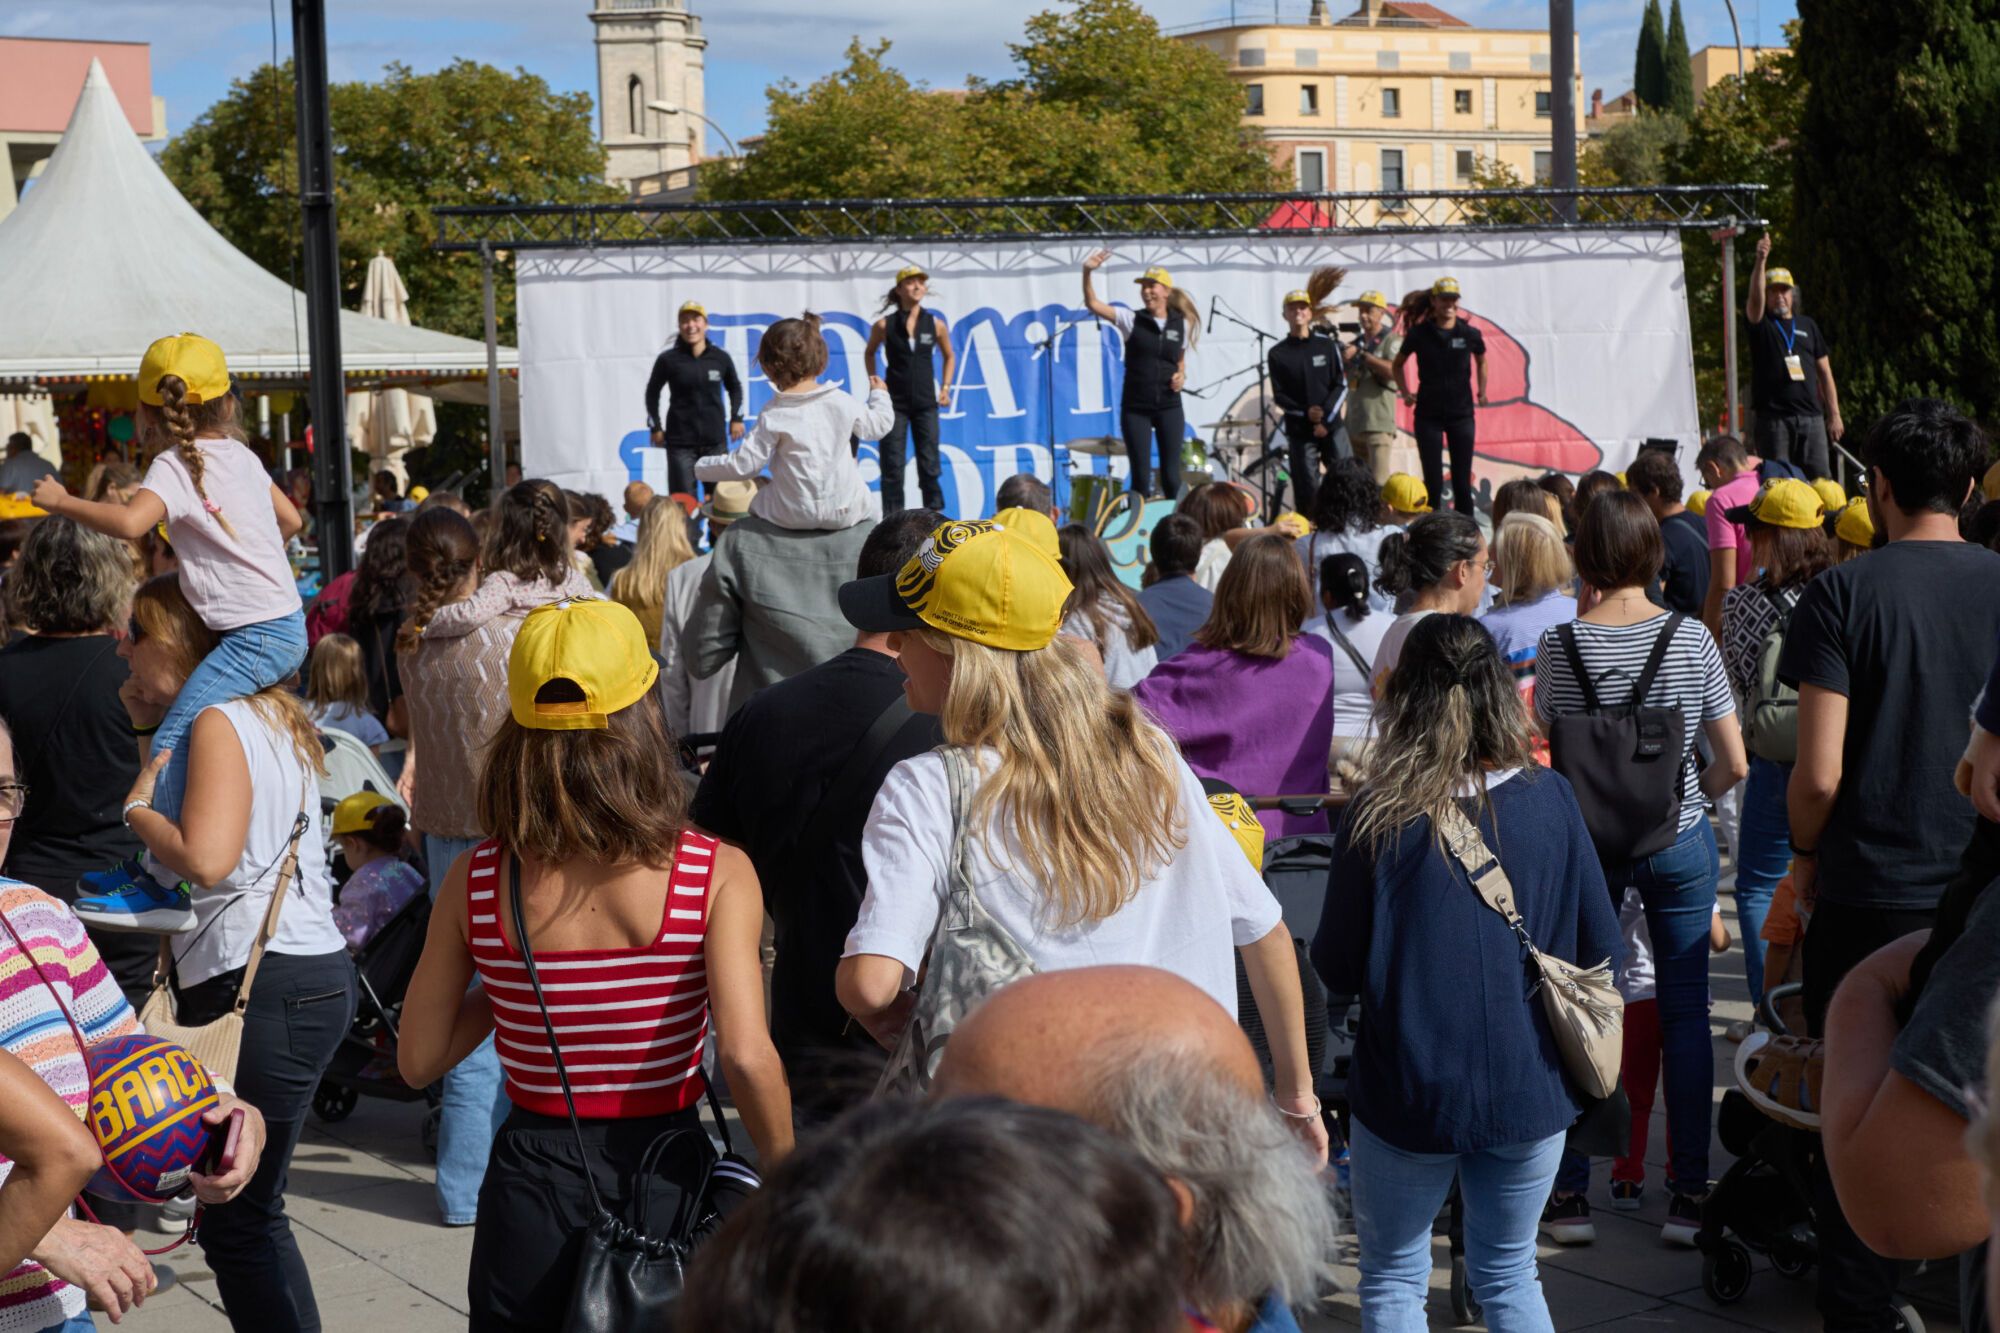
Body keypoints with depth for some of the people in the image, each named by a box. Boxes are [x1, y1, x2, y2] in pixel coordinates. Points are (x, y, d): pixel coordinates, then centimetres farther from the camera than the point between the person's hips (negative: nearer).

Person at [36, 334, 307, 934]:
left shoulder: (175, 466, -11)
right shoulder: (240, 454, 12)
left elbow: (129, 522, -30)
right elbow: (290, 519, 25)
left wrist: (61, 501, -16)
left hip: (253, 636, -9)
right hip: (286, 622, 9)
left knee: (170, 747, -11)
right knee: (191, 739, 15)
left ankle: (168, 887, -14)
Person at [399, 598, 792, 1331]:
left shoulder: (475, 881, -5)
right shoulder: (716, 873, -12)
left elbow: (418, 1061, 2)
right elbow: (746, 1056, -20)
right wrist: (785, 1175, -6)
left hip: (532, 1183, 2)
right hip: (665, 1180, -1)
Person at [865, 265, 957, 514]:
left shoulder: (936, 324, 0)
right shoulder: (884, 325, -5)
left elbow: (949, 356, 15)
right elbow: (870, 353, 13)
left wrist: (945, 387, 6)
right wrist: (873, 378, -1)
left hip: (926, 402, 1)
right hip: (894, 402, -1)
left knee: (929, 464, 4)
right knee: (892, 465, -3)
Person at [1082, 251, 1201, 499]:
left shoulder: (1181, 324, 6)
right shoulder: (1131, 319, -1)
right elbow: (1093, 304, -12)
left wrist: (1181, 376, -2)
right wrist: (1087, 273, -27)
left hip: (1169, 407, 1)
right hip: (1135, 407, -1)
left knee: (1171, 476, 2)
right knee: (1140, 476, -1)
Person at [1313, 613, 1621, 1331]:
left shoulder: (1379, 815, -14)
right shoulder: (1549, 798, -7)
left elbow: (1337, 969, -9)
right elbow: (1599, 947, 0)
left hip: (1410, 1092, -3)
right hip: (1529, 1086, 3)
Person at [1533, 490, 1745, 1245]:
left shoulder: (1560, 645, -9)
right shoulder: (1691, 639, -8)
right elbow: (1734, 764, -3)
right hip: (1679, 843, 0)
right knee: (1685, 1012, 7)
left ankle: (1569, 1192, 14)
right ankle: (1689, 1196, 10)